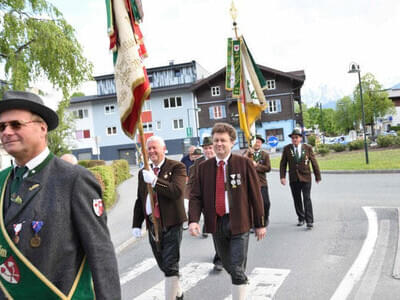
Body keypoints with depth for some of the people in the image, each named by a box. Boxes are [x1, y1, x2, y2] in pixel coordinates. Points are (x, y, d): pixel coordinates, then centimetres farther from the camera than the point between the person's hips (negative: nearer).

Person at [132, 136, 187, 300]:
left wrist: (155, 180, -28)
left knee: (170, 266, -3)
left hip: (171, 224, -6)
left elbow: (177, 191, -22)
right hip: (152, 224, 6)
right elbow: (139, 200, 14)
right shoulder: (143, 172, 11)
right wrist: (136, 224, 8)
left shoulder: (176, 167, -7)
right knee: (163, 265, 16)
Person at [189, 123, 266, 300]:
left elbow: (255, 194, -4)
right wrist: (193, 220, -16)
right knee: (227, 265, 20)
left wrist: (260, 224, -3)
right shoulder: (204, 167, 2)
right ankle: (240, 283, 48)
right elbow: (196, 196, 0)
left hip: (238, 223, -3)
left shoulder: (244, 163, -6)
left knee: (237, 269, -3)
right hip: (216, 223, 4)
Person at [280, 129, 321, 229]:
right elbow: (283, 164, 4)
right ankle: (301, 218, 25)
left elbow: (314, 162, 4)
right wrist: (282, 177, -5)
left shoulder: (308, 148, -1)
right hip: (293, 178, 2)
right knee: (297, 200, 10)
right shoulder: (287, 149, 2)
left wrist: (318, 176, 7)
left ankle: (309, 221, -4)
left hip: (305, 177, -2)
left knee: (307, 199, -9)